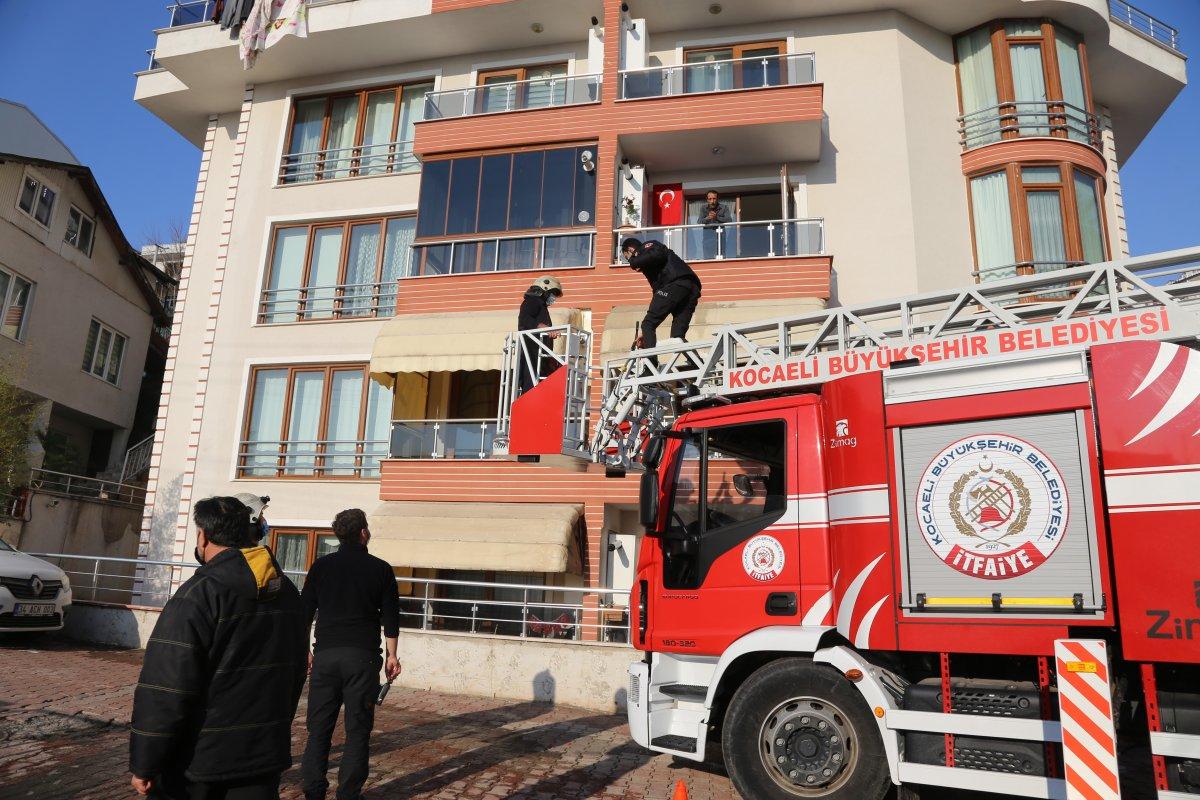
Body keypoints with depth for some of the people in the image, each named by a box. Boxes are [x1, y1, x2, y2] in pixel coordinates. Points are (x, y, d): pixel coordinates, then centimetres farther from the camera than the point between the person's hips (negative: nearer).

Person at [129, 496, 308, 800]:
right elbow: (296, 672, 12)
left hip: (200, 763, -5)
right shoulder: (287, 591, 4)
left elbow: (165, 690, -19)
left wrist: (143, 765, -10)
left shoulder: (198, 595, -17)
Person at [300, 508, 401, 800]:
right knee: (357, 730, 4)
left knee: (319, 727, 8)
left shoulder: (321, 566, 7)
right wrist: (392, 655, 8)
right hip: (362, 656, -2)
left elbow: (305, 611, 9)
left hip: (325, 655, 2)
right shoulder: (380, 568, 1)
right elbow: (390, 615, 1)